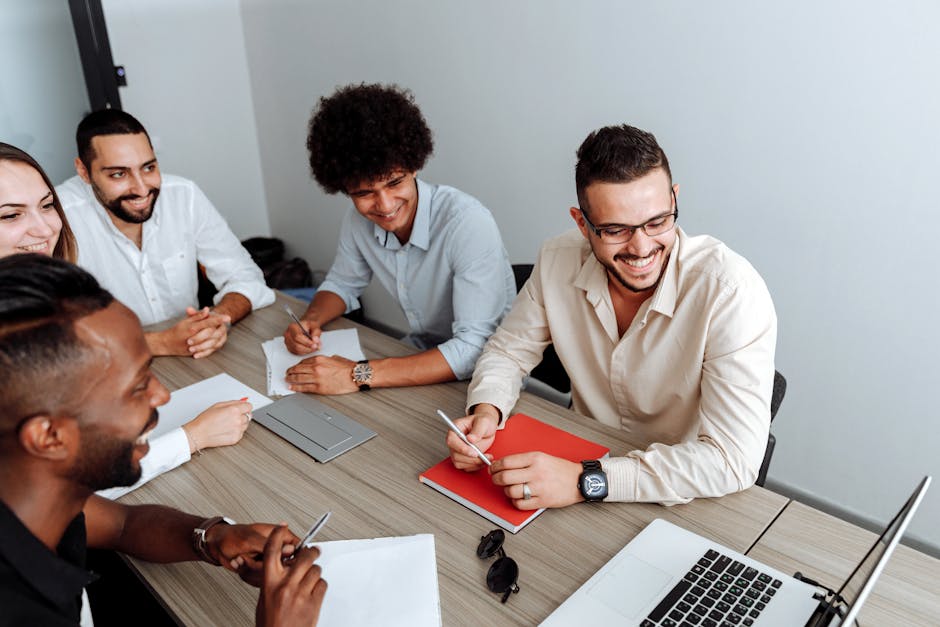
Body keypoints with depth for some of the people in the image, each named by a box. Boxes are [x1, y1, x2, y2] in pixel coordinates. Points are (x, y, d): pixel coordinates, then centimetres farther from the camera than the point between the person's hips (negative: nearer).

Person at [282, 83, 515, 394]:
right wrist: (310, 320, -10)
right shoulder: (358, 220, -7)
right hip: (423, 359, 6)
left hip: (486, 376, -6)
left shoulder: (469, 224, -28)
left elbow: (475, 349, -33)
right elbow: (342, 284, 13)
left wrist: (361, 376, -36)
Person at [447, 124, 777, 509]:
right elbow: (508, 351, 3)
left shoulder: (731, 290, -26)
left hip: (684, 506, -3)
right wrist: (485, 411, -18)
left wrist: (586, 481, -33)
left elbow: (734, 459, -28)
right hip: (581, 458, 4)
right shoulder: (558, 261, -11)